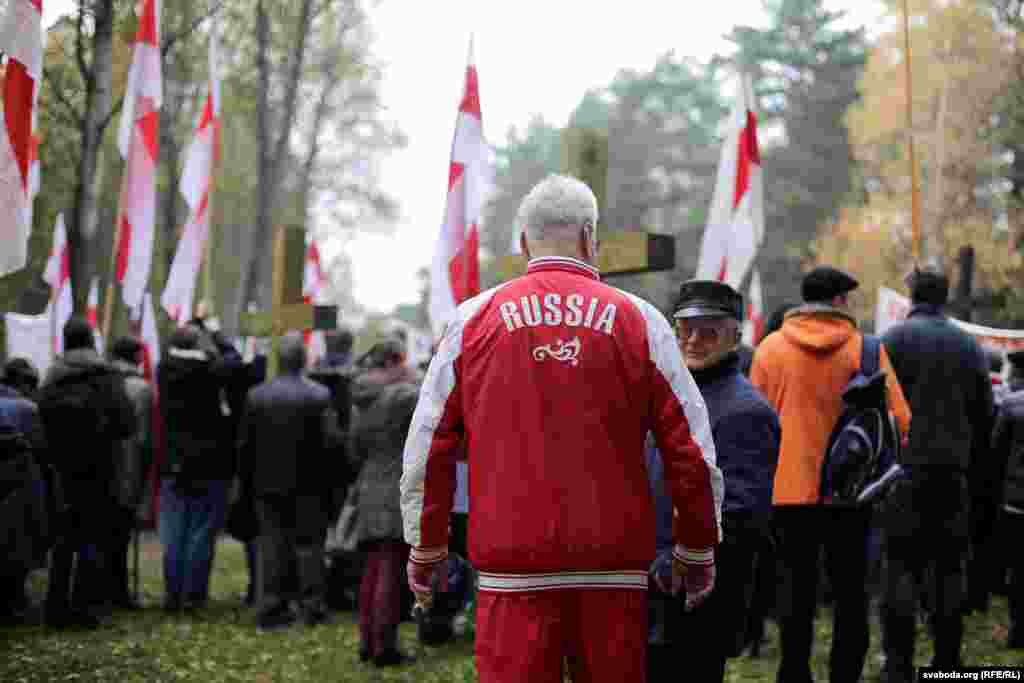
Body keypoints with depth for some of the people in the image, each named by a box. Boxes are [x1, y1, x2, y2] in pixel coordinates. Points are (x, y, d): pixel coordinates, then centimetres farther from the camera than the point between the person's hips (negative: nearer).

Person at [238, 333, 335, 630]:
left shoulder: (256, 395, 0)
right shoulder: (319, 396, -9)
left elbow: (245, 444, 4)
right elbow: (327, 443, -10)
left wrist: (247, 480, 13)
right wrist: (328, 483, -1)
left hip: (268, 484, 2)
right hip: (307, 484, -2)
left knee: (272, 544, 7)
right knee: (308, 543, 5)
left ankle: (272, 608, 5)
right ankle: (313, 607, 6)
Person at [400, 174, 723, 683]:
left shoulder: (472, 320, 6)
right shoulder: (639, 320, 5)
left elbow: (427, 445, 6)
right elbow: (691, 447, 4)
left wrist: (426, 548, 17)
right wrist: (697, 550, 16)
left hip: (511, 566, 0)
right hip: (615, 566, 0)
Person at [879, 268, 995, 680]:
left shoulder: (894, 340, -3)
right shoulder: (970, 346, 11)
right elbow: (984, 419, 13)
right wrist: (982, 485, 17)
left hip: (906, 467, -4)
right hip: (954, 472, 4)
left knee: (903, 566, -2)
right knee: (949, 568, 8)